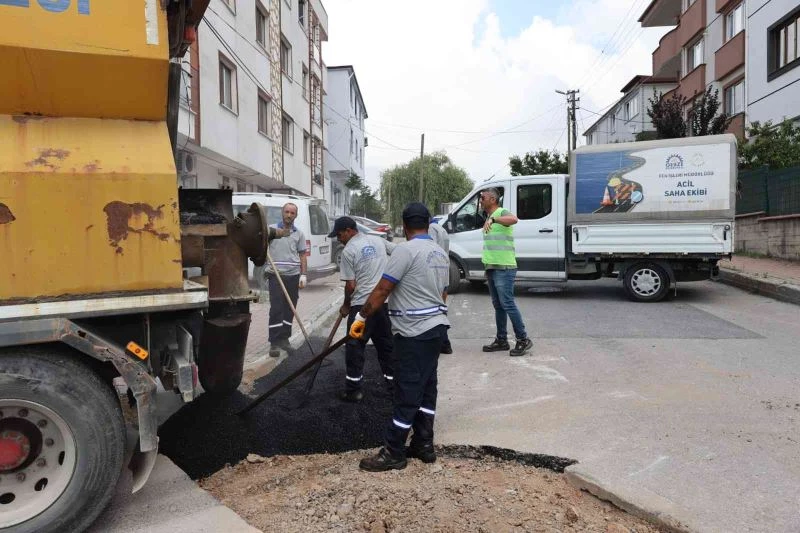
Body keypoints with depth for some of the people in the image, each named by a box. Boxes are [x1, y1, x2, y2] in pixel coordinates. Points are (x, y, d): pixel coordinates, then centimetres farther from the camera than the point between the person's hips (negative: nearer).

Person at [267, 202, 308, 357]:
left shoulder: (299, 234, 9)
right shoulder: (271, 229, 3)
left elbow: (302, 256, 10)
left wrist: (303, 275, 2)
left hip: (293, 275, 3)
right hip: (276, 275, -3)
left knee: (289, 309, 8)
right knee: (276, 309, -6)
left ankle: (284, 339, 19)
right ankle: (274, 343, -4)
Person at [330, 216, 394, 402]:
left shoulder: (349, 251, -10)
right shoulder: (378, 240, 9)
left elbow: (351, 285, -11)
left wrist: (346, 305, 4)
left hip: (362, 304, -6)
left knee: (355, 346, 4)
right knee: (386, 343, 16)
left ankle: (353, 389, 8)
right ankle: (392, 381, 23)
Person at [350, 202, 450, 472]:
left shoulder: (406, 250, -15)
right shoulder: (441, 253, 12)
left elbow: (382, 290, -16)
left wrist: (361, 317, -7)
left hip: (413, 333, -9)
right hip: (436, 327, 9)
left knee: (407, 393, -2)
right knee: (426, 388, 15)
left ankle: (393, 453, 9)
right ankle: (423, 445, 24)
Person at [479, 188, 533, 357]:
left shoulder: (502, 212, -10)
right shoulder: (489, 218, 18)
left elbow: (514, 219, -35)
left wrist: (493, 219, -48)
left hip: (504, 268, -9)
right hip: (492, 267, 9)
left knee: (507, 304, -9)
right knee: (498, 305, 12)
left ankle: (523, 339, 1)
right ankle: (501, 340, 19)